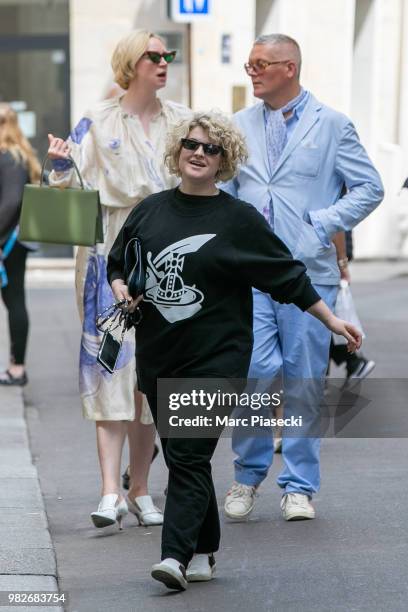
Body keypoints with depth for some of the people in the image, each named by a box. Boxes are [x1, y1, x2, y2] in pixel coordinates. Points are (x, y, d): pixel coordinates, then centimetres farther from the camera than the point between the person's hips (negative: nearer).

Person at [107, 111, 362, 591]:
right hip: (157, 356, 4)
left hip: (215, 358, -4)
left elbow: (288, 276, 3)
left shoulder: (240, 219, -2)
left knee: (189, 458, -12)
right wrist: (120, 287, -2)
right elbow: (116, 264, 19)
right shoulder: (149, 211, 8)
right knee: (180, 457, 10)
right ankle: (204, 553, 22)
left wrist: (332, 321, 2)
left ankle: (176, 555, -16)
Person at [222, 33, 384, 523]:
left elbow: (369, 187, 2)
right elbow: (221, 189, 19)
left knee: (304, 380, 3)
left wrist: (324, 224, -8)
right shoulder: (239, 126, 12)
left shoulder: (331, 125, 2)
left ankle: (299, 487, 13)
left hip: (307, 269, -2)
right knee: (254, 367, -10)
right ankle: (248, 474, 9)